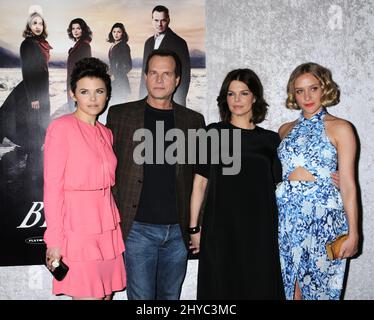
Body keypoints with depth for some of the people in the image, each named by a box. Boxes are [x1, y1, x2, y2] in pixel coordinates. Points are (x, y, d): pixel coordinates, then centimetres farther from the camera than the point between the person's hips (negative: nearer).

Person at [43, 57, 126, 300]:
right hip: (78, 228, -6)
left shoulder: (106, 133, 13)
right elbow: (52, 186, -10)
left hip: (108, 228, 6)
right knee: (88, 295, -3)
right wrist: (54, 239, -12)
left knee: (107, 294, 11)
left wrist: (114, 224, 8)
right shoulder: (62, 127, -7)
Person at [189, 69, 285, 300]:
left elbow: (276, 187, 11)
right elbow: (199, 184, 1)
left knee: (259, 289, 8)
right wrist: (194, 228, -2)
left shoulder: (270, 140, 8)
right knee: (220, 289, 7)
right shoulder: (213, 134, 2)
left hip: (259, 232, 2)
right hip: (220, 230, -1)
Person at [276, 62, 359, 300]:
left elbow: (347, 184, -4)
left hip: (324, 215, -3)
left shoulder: (339, 128, 0)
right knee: (289, 286, 9)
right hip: (287, 214, 4)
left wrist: (353, 232, -7)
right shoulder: (286, 130, 13)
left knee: (319, 287, 5)